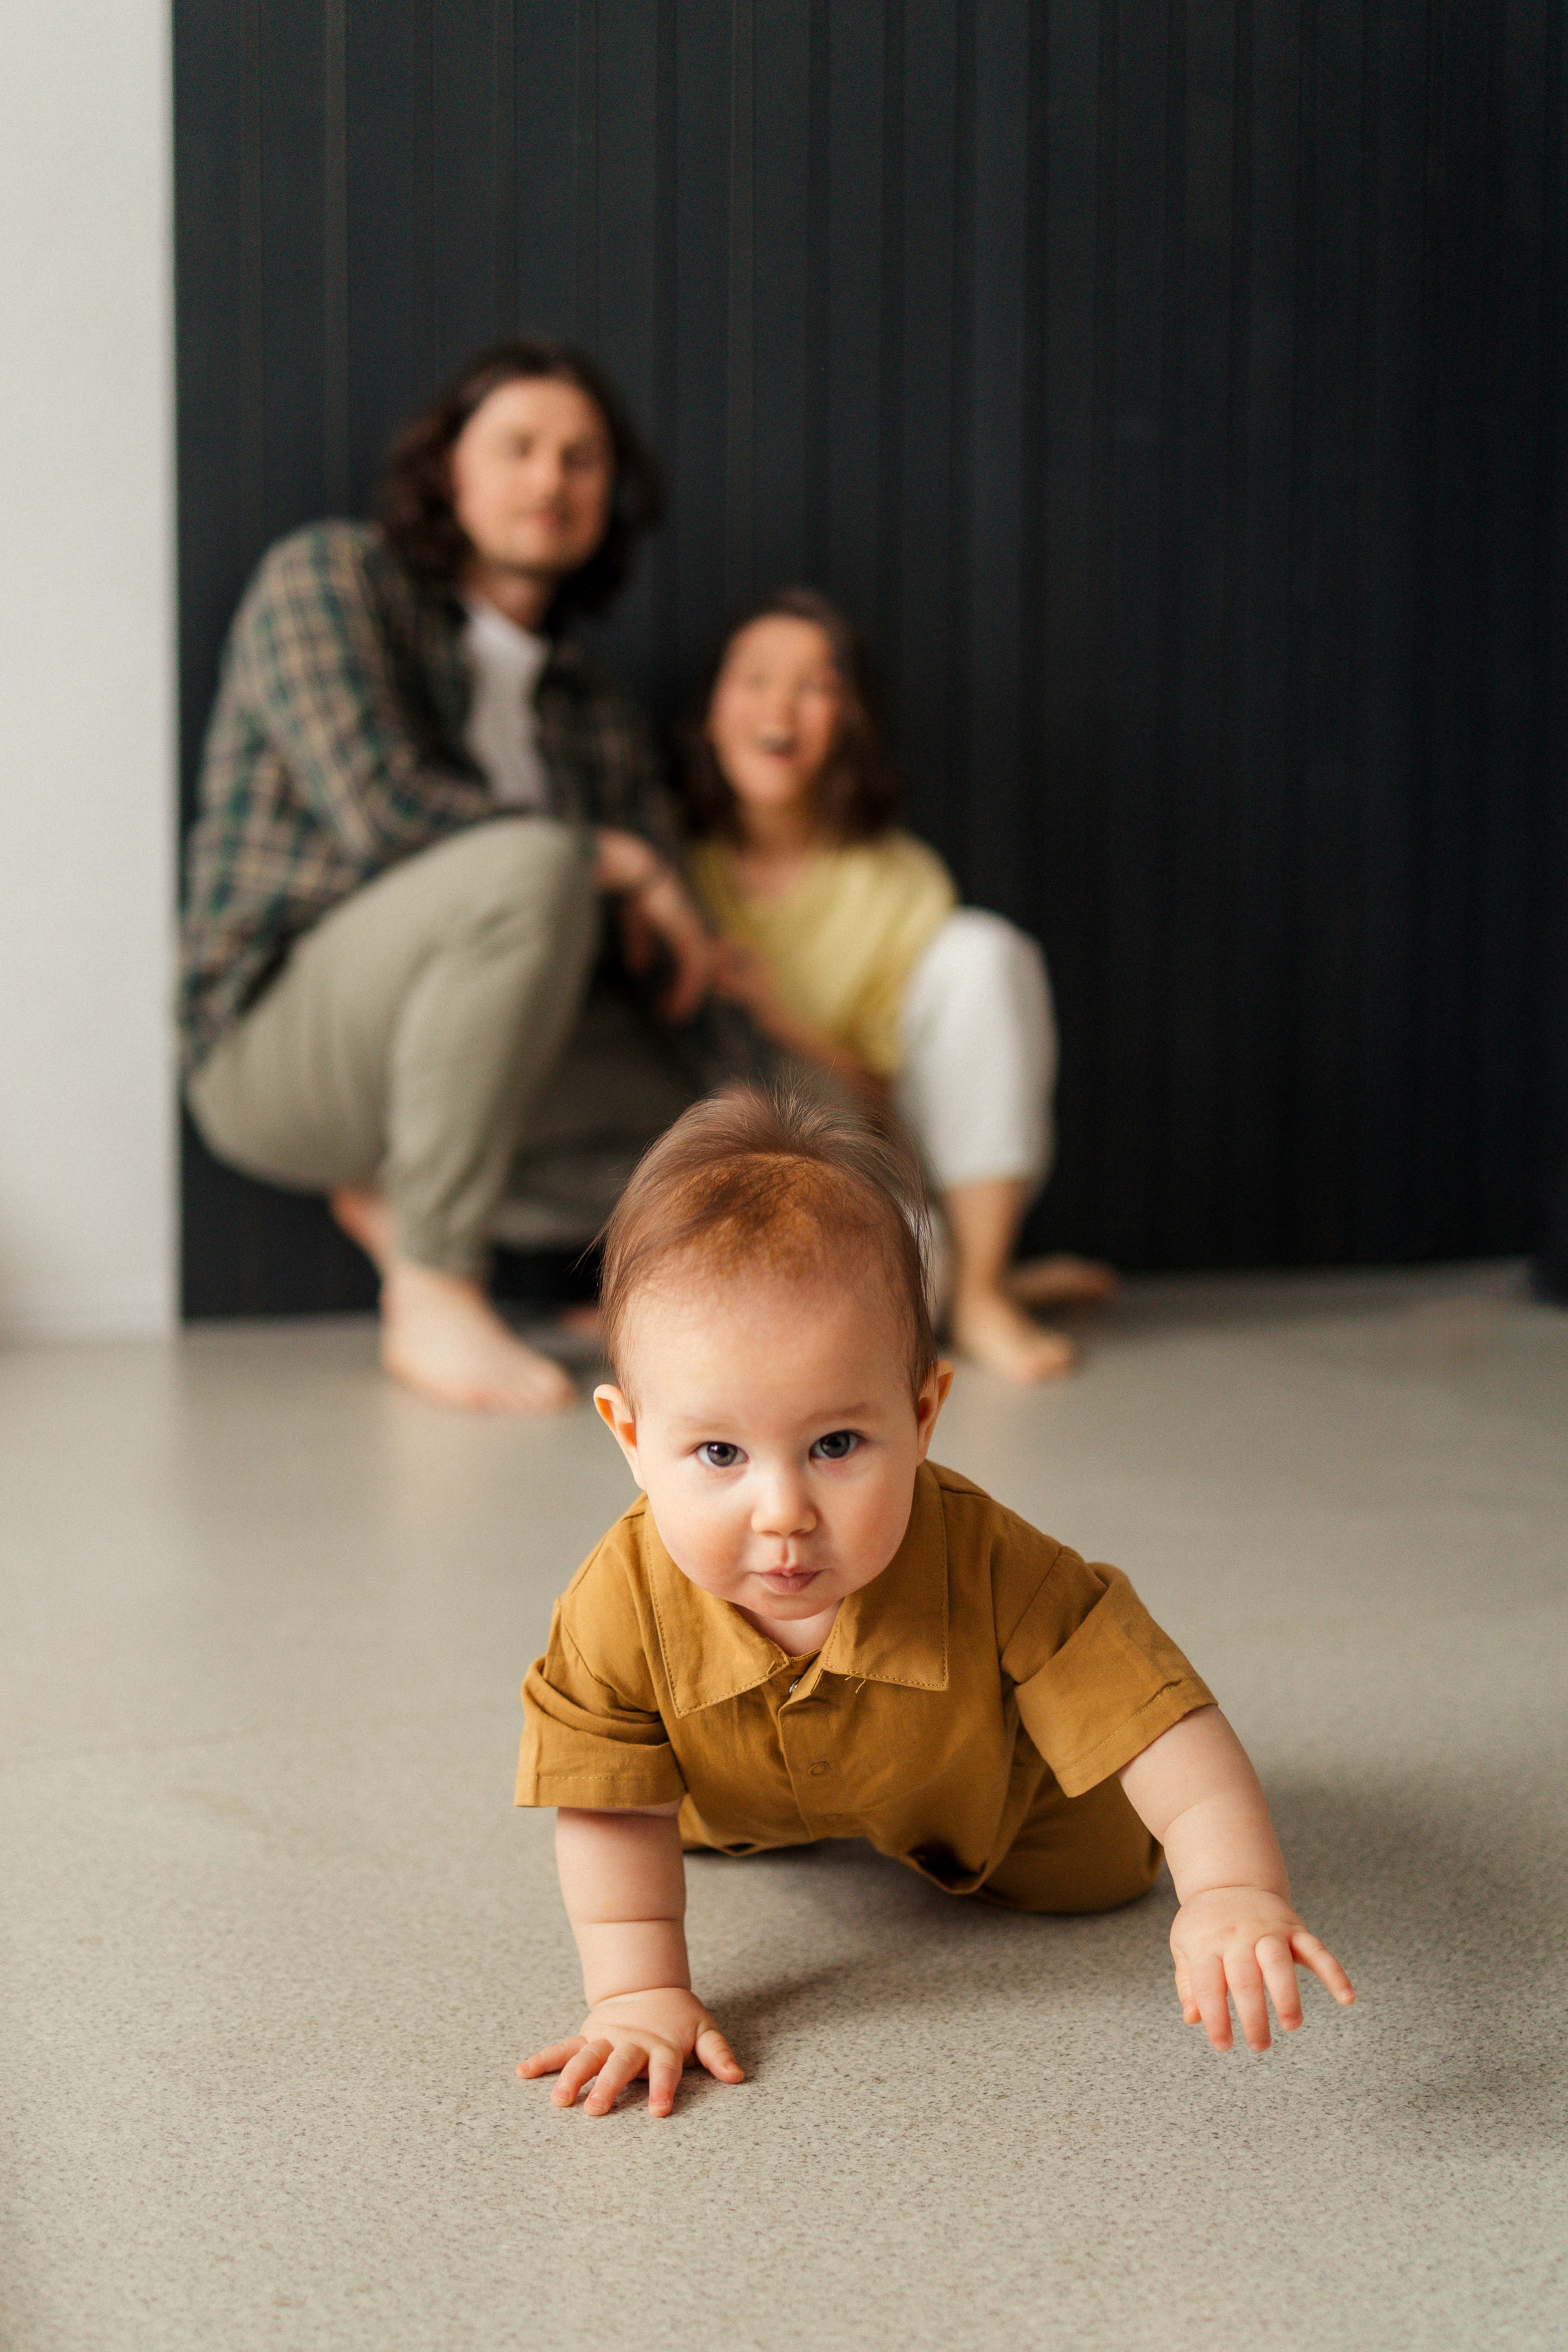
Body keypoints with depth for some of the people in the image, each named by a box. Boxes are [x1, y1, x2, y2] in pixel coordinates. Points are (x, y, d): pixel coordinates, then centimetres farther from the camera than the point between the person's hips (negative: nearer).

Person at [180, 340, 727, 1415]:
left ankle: (405, 1199, 8)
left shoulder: (597, 712, 15)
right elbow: (378, 804, -18)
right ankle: (433, 1297, -26)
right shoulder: (328, 574, -2)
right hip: (275, 1042, -7)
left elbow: (670, 955, 9)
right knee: (526, 867, -34)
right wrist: (615, 862, -11)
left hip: (473, 1065, 7)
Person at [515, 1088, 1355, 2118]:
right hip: (746, 1802, 2)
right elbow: (616, 1815, -27)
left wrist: (1237, 1891, -59)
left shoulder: (990, 1572, -46)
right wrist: (639, 1992, -33)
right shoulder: (622, 1607, -41)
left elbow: (1166, 1723, -45)